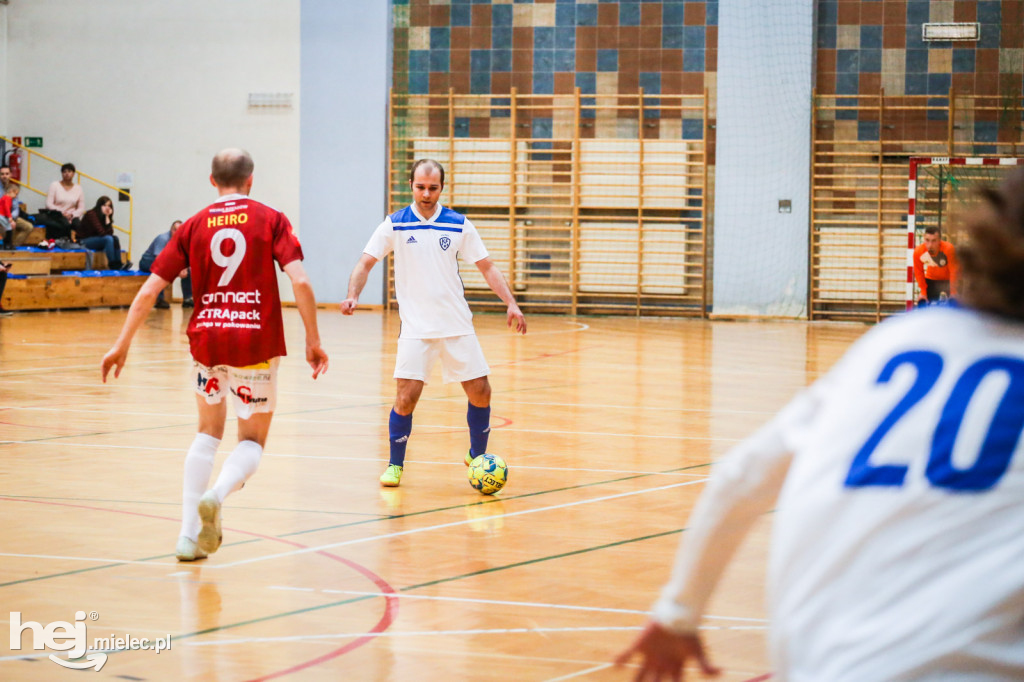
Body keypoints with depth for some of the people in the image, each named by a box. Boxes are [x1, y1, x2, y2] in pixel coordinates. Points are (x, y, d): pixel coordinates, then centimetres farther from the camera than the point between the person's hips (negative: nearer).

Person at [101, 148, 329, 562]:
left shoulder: (194, 226, 8)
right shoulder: (270, 220, 2)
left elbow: (149, 290, 4)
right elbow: (299, 281, -11)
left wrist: (122, 345, 10)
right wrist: (313, 341, -4)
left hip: (206, 338, 2)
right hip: (256, 342, -2)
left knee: (209, 431, 23)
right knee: (252, 442, 13)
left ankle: (188, 535, 13)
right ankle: (217, 493, -21)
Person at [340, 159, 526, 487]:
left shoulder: (459, 225, 3)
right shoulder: (395, 225, -1)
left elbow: (487, 267, 7)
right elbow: (365, 263, -1)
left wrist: (511, 303, -4)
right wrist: (353, 296, -19)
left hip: (457, 325, 2)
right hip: (416, 327, -2)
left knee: (480, 392, 1)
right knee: (407, 396, -13)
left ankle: (477, 455, 25)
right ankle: (395, 465, 6)